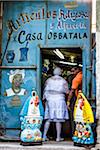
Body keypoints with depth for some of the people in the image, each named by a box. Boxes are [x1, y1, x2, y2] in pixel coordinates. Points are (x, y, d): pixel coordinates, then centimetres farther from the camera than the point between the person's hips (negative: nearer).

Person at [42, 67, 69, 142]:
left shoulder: (48, 80, 7)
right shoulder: (63, 81, 2)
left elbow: (45, 90, 6)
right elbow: (67, 91, -2)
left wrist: (44, 99, 14)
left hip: (50, 100, 3)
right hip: (59, 99, -2)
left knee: (48, 119, 7)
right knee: (58, 119, 1)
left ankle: (44, 136, 6)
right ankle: (58, 137, 3)